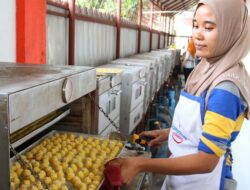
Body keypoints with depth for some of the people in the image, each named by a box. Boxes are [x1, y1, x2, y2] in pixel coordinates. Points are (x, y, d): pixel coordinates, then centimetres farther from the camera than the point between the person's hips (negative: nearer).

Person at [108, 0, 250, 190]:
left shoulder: (225, 88, -27)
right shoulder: (207, 70, -1)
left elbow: (206, 161, -29)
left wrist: (141, 164, -33)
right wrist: (168, 133, 6)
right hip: (182, 169, 7)